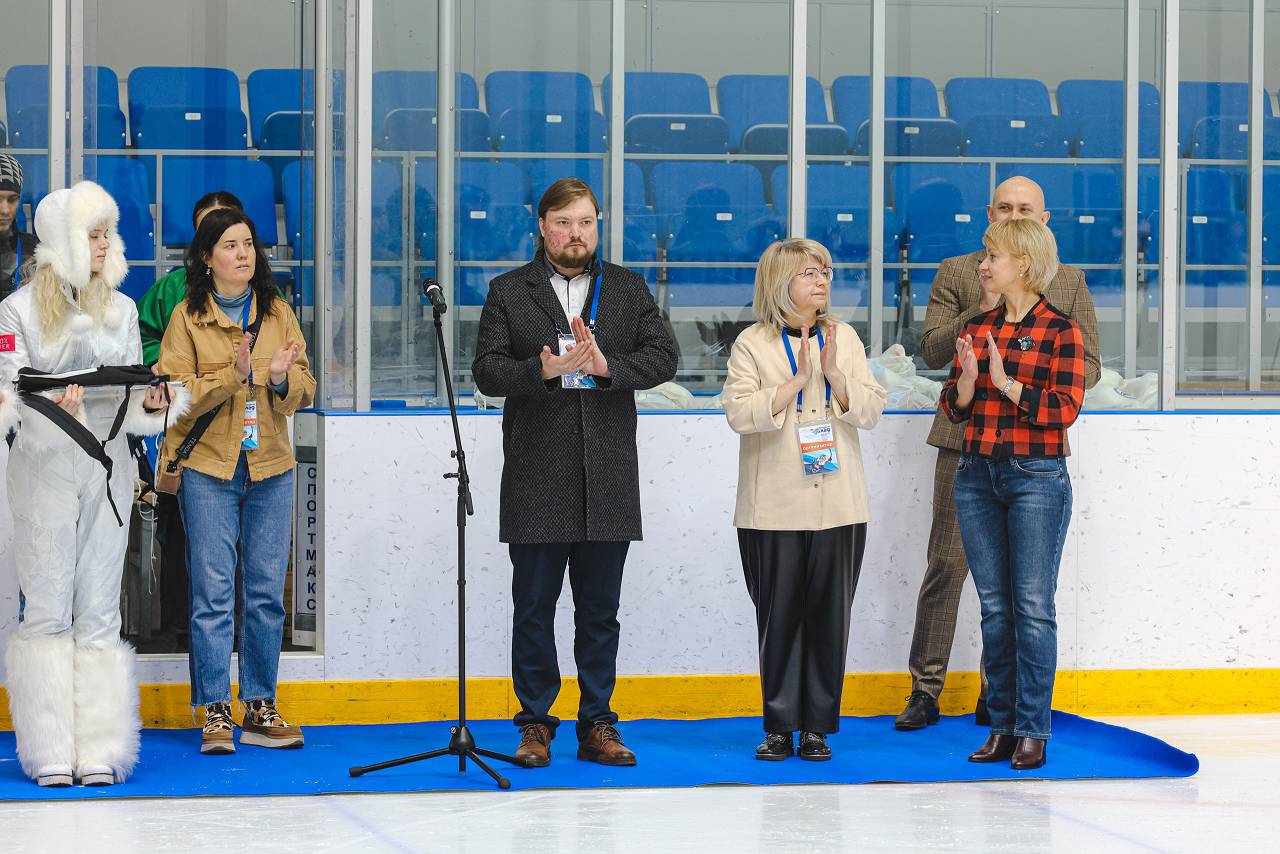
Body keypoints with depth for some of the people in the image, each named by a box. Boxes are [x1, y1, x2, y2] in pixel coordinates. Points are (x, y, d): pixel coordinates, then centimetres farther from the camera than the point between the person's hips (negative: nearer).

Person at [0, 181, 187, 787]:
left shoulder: (121, 309, 13)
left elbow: (128, 405, 12)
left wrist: (152, 404, -9)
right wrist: (54, 405, -24)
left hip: (107, 470, 3)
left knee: (100, 612, 2)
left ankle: (100, 753, 3)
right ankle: (50, 754, -1)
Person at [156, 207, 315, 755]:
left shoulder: (278, 314, 10)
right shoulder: (187, 317, 0)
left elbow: (304, 393, 7)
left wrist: (284, 379, -14)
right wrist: (233, 375, -21)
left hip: (270, 468, 3)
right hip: (207, 467, -3)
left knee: (266, 593, 5)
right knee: (213, 593, -5)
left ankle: (260, 709, 13)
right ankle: (215, 714, 0)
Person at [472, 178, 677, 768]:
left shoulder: (629, 289, 12)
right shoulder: (508, 292, 7)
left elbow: (662, 358, 0)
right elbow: (487, 370, -3)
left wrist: (608, 367, -16)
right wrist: (543, 370, -20)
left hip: (608, 479, 1)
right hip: (536, 481, -1)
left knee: (600, 609, 6)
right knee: (533, 607, 2)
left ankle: (597, 726, 13)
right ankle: (535, 725, 10)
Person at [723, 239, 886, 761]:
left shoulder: (844, 339, 9)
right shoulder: (752, 345, 0)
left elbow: (871, 411, 3)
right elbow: (739, 413, -12)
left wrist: (835, 375, -12)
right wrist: (797, 381, -16)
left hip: (838, 505, 3)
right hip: (774, 508, -2)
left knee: (830, 614, 3)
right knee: (779, 615, 1)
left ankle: (818, 726, 11)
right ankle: (780, 726, 10)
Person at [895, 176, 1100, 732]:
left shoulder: (1069, 281, 11)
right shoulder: (956, 273, 7)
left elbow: (1088, 365, 10)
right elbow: (932, 351, -1)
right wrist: (983, 307, -15)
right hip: (967, 441, -1)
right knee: (947, 566, -4)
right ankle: (925, 690, 2)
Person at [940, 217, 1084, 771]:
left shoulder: (1061, 331, -5)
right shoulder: (976, 329, 11)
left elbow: (1065, 410, -12)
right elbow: (954, 409, 9)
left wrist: (1006, 381, -16)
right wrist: (967, 379, -10)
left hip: (1036, 477, -5)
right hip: (977, 476, 5)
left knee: (1033, 606, -4)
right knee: (994, 607, 8)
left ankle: (1032, 731, 0)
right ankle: (1001, 728, 13)